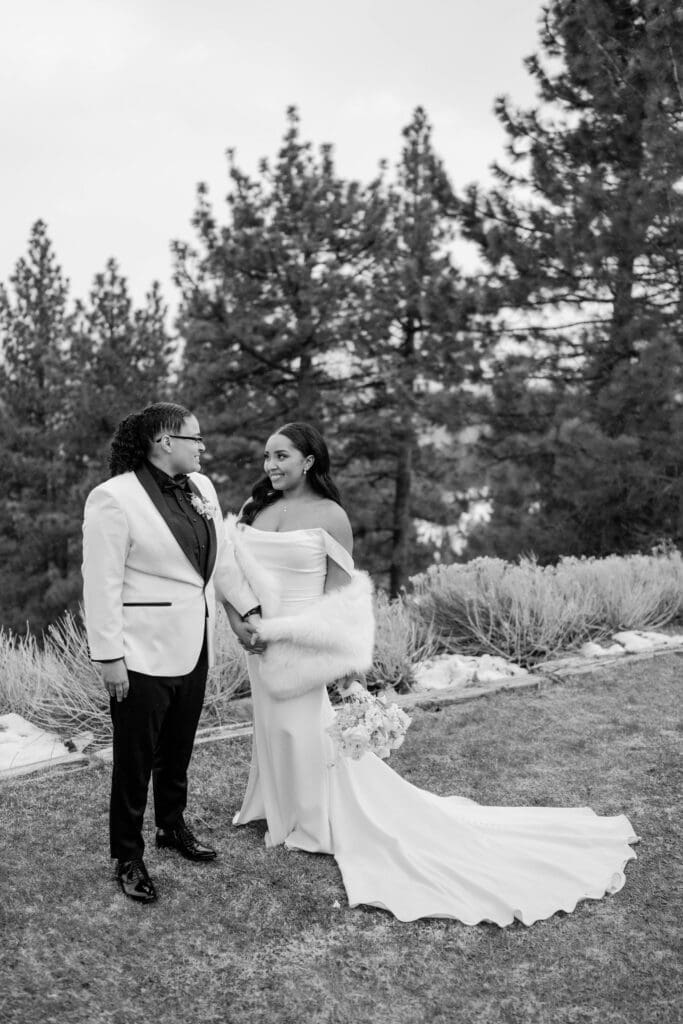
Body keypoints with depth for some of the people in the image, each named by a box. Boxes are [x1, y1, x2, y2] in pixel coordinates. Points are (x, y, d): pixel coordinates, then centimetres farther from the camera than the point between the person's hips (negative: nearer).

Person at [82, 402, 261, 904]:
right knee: (135, 758, 6)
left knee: (178, 749, 20)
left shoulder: (201, 487, 6)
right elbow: (102, 584, -15)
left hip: (193, 647, 7)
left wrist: (248, 608, 17)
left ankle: (174, 827, 40)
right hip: (143, 654, -6)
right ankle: (129, 858, 23)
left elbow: (222, 557, 16)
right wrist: (109, 656, -16)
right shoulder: (114, 498, -15)